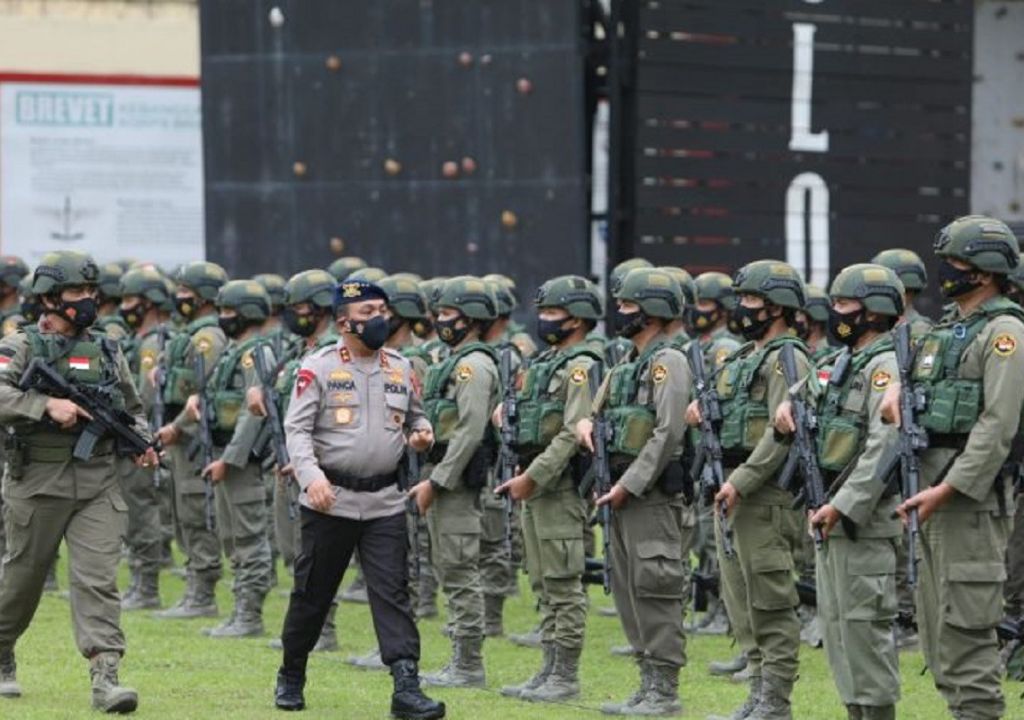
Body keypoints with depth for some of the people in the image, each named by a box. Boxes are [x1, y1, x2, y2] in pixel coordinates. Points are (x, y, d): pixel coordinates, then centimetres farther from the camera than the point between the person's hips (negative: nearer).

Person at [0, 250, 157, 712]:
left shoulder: (106, 351, 12)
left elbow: (131, 408, 22)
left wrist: (143, 441, 4)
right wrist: (47, 405, -28)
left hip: (98, 485, 3)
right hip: (38, 483, -3)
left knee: (98, 578, -10)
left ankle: (106, 675, -18)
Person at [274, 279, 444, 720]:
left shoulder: (401, 369, 9)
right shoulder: (318, 368, -4)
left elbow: (415, 417, 22)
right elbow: (297, 429, -9)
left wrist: (422, 435, -2)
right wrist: (311, 476, -25)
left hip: (384, 501, 3)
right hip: (331, 500, -3)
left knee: (393, 593, -6)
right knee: (312, 593, 8)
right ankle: (291, 677, 26)